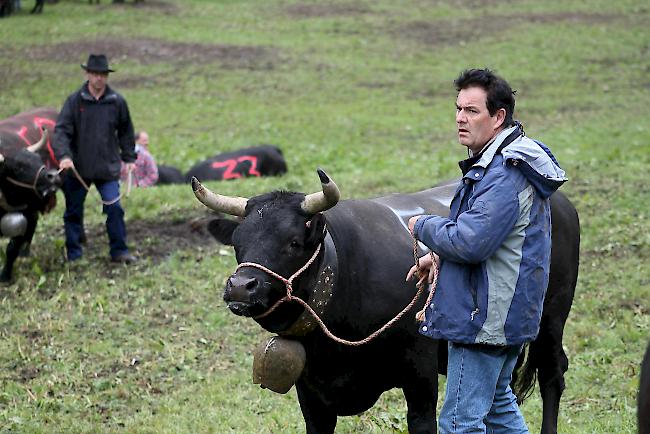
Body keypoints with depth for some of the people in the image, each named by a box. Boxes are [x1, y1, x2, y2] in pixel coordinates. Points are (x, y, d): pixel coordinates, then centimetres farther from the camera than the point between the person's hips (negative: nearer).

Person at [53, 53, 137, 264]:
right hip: (78, 167, 0)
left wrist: (129, 158, 12)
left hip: (108, 167, 0)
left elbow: (125, 132, 13)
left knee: (115, 208, -7)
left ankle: (119, 251, 4)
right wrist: (63, 155, -21)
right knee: (73, 212, 8)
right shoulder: (74, 101, -4)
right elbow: (61, 130, -8)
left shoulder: (117, 102, 1)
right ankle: (73, 255, 19)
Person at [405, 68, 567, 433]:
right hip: (508, 315, 11)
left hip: (485, 318, -11)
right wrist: (440, 255, 10)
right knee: (497, 404, 24)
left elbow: (470, 242, -28)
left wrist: (423, 226, -10)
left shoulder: (504, 175, -22)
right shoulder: (508, 162, 13)